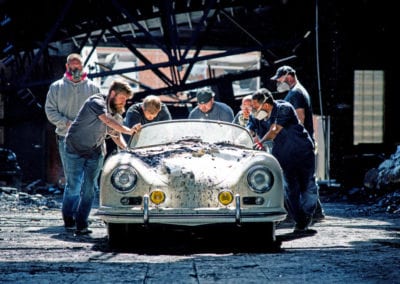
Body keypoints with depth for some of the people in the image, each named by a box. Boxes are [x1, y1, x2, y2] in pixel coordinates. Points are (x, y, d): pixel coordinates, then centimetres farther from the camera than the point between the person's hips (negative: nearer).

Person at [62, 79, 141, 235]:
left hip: (95, 152, 6)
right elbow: (107, 120, -40)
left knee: (89, 189, -3)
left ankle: (81, 225, 1)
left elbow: (115, 134, 12)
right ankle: (68, 219, 19)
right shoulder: (97, 102, -22)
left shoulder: (113, 109, 2)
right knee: (73, 186, -2)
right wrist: (128, 130, -52)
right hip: (75, 148, -6)